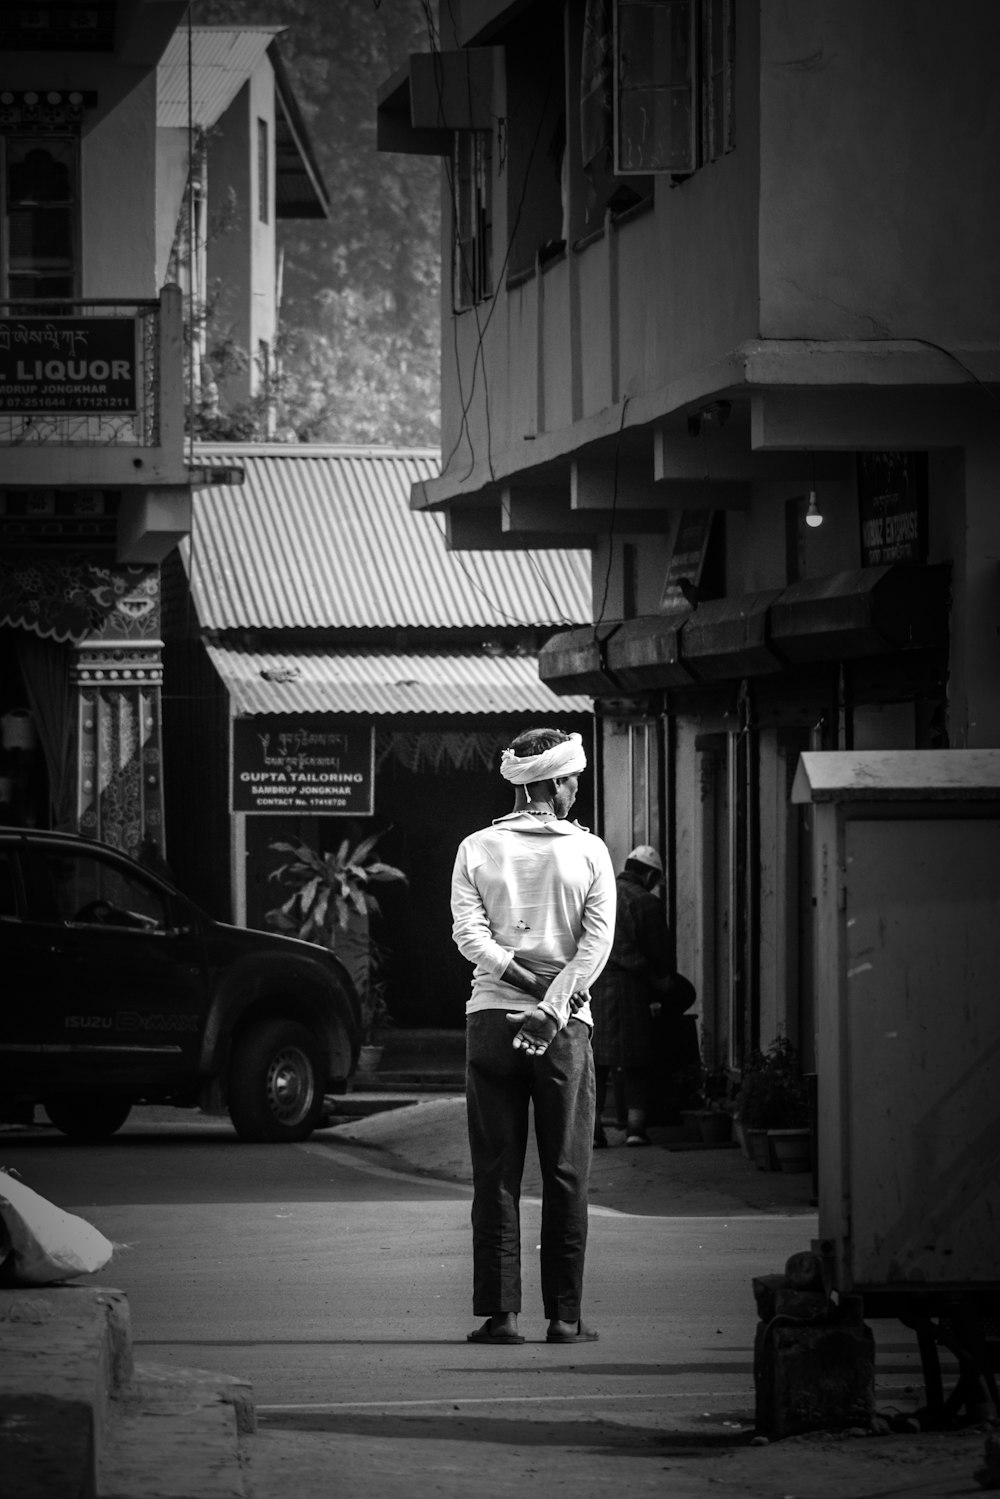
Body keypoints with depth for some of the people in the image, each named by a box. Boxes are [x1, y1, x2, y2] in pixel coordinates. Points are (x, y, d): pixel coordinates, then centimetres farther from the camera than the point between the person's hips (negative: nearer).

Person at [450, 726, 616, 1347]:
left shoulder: (477, 849, 5)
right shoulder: (588, 851, 1)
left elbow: (470, 934, -6)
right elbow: (598, 940, -9)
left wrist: (525, 979, -8)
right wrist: (553, 1005, -13)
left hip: (491, 1017, 1)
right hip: (567, 1024, -1)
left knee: (496, 1176, 3)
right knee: (567, 1176, 4)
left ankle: (500, 1313, -1)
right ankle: (565, 1316, 2)